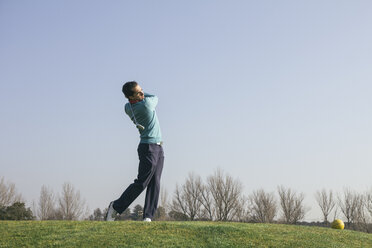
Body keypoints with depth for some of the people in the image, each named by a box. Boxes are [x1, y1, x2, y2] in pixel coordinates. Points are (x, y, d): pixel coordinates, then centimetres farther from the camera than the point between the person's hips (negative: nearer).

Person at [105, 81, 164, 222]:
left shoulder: (127, 108, 3)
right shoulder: (146, 103, -19)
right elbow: (155, 98, 5)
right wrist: (142, 95, 15)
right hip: (148, 148, -8)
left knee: (155, 184, 2)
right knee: (141, 183, -7)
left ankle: (148, 216, -3)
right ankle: (116, 207, 2)